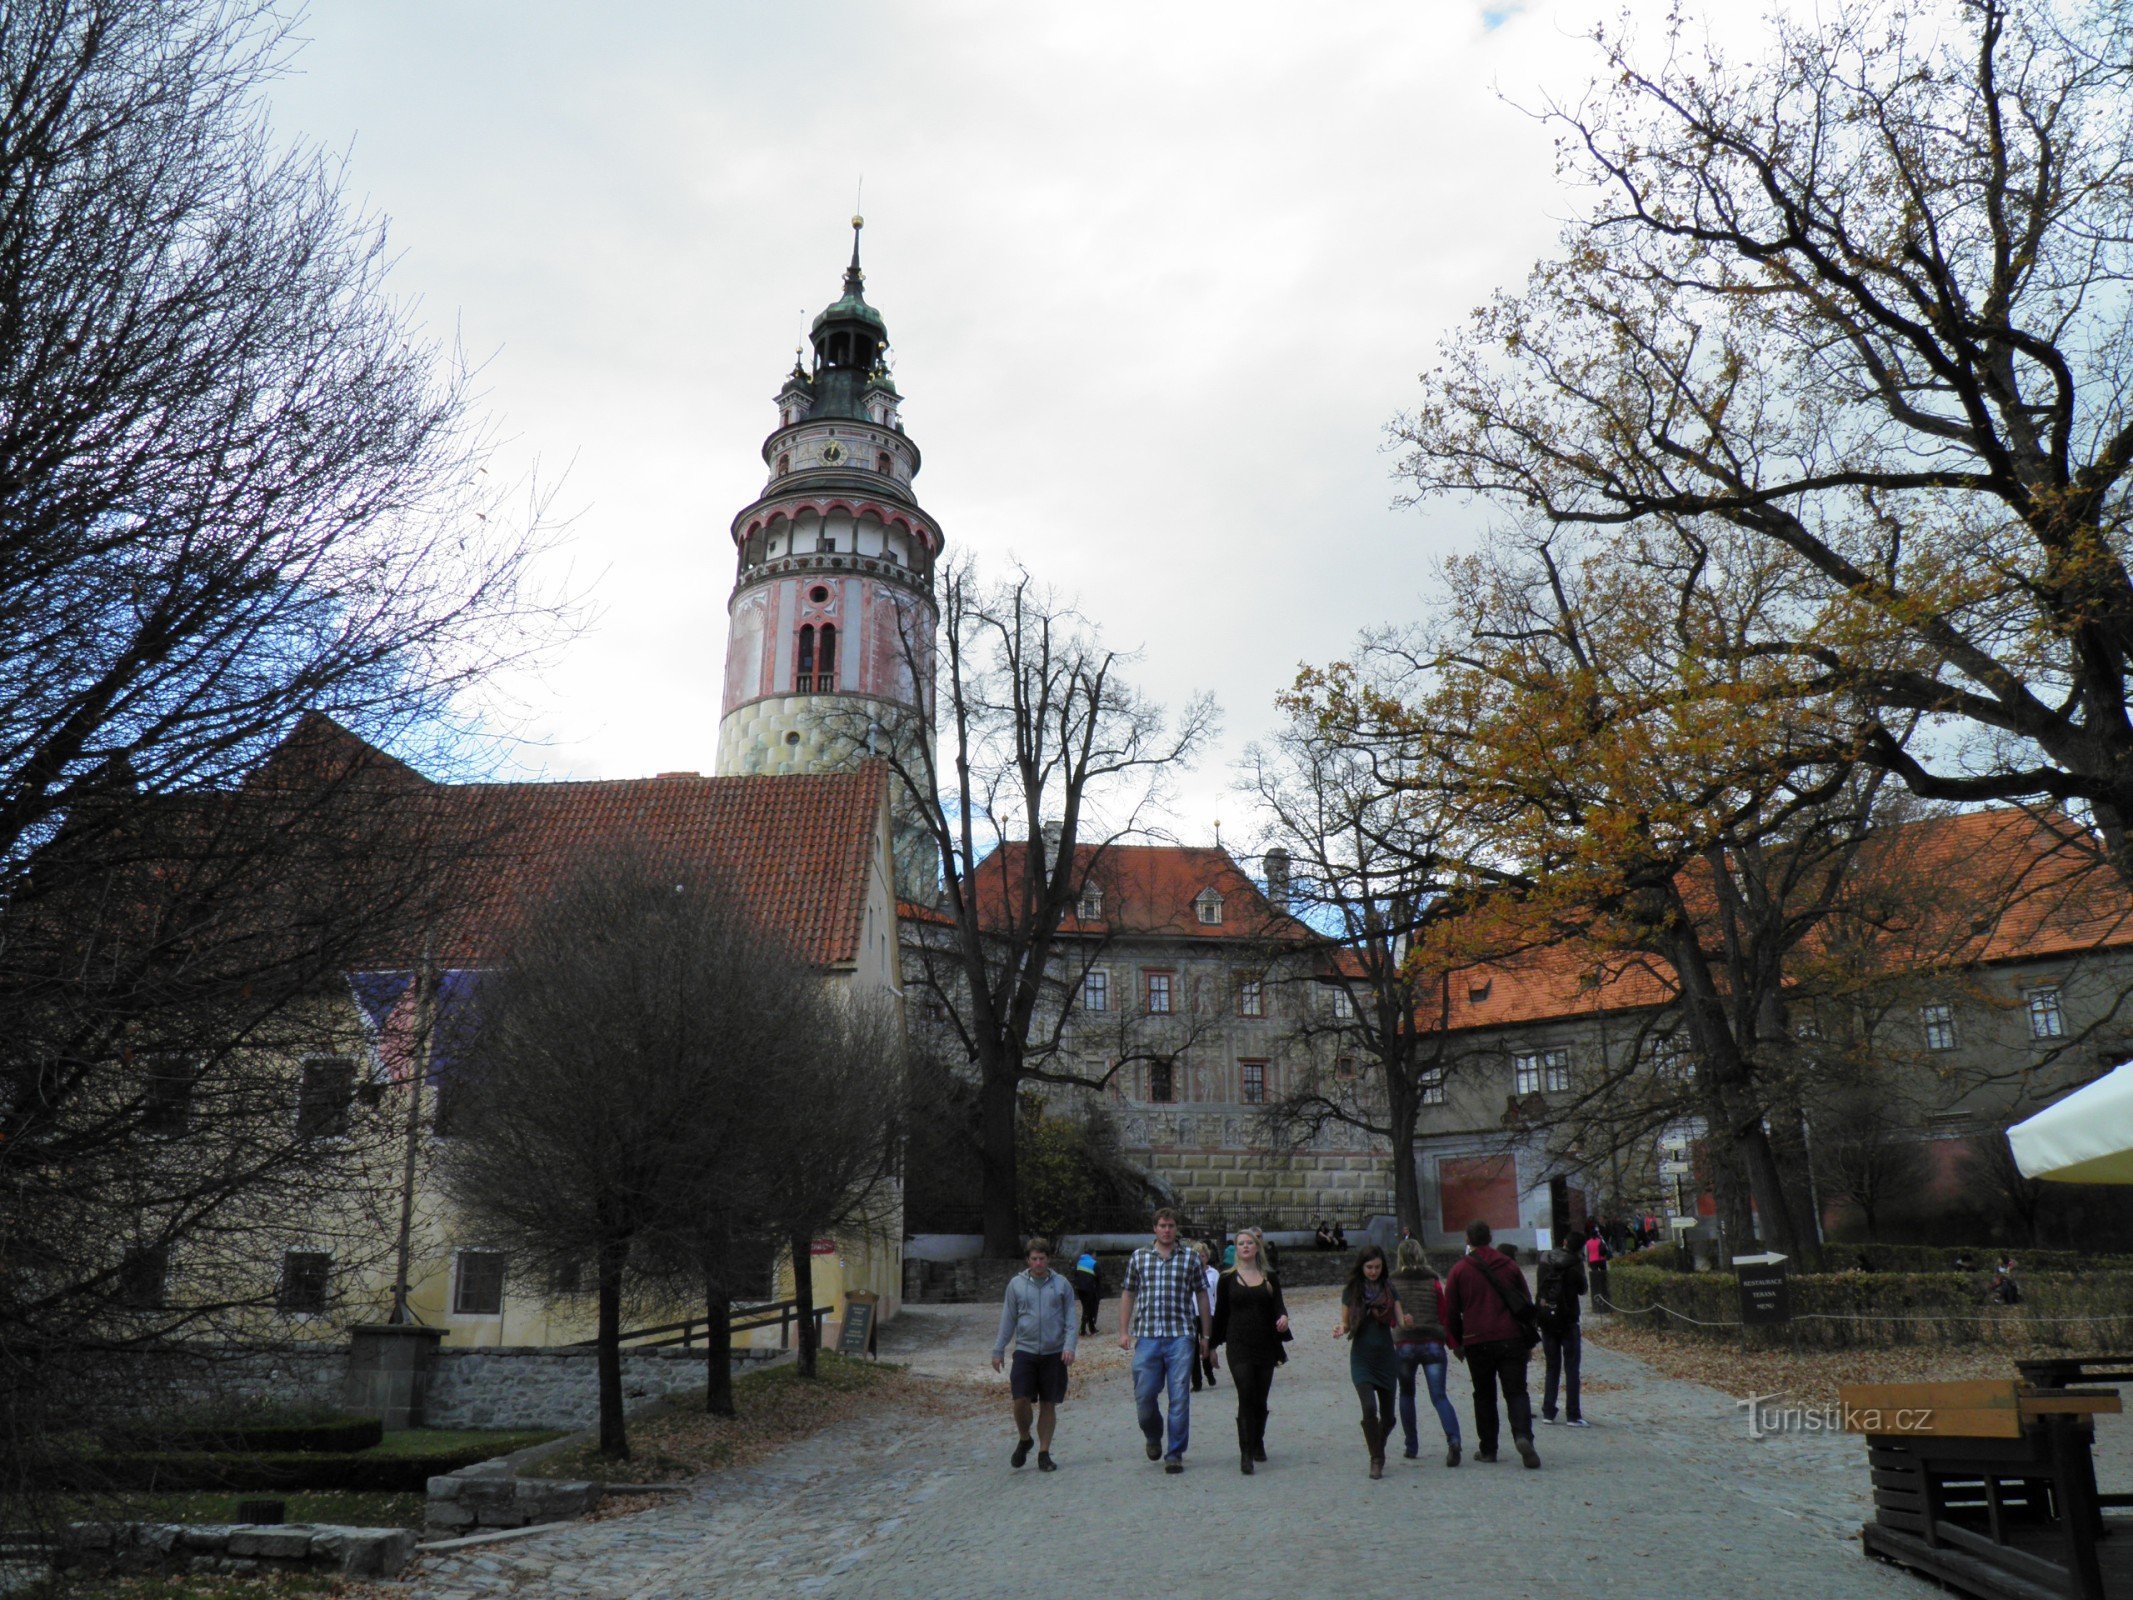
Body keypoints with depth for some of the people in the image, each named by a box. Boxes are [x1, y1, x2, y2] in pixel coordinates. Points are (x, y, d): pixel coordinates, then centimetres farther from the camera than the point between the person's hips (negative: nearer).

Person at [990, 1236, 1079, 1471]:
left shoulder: (1061, 1284, 4)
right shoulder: (1016, 1284, 4)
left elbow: (1071, 1319, 4)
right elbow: (1008, 1320, 9)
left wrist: (1069, 1346, -10)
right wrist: (998, 1350, 8)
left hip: (1054, 1353, 0)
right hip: (1025, 1350, 0)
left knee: (1048, 1404, 5)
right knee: (1021, 1400, -9)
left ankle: (1044, 1452, 17)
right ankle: (1023, 1439, 18)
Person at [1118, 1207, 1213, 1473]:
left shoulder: (1191, 1259, 6)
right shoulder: (1139, 1257, 9)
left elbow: (1201, 1297, 10)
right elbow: (1128, 1294, 12)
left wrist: (1205, 1335, 9)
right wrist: (1124, 1331, 5)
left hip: (1181, 1337, -1)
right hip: (1146, 1337, 1)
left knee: (1179, 1398, -2)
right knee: (1144, 1395, 2)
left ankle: (1175, 1454, 9)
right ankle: (1153, 1437, 31)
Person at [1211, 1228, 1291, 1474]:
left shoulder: (1270, 1277, 9)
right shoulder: (1228, 1279, 4)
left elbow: (1278, 1304, 1)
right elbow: (1220, 1313, 8)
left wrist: (1283, 1317, -21)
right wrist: (1215, 1344, 10)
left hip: (1266, 1345, 2)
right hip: (1238, 1346, -2)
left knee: (1260, 1399, 9)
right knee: (1246, 1397, -14)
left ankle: (1257, 1444, 32)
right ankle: (1245, 1454, -11)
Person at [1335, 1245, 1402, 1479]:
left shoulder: (1389, 1289, 2)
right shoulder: (1351, 1291, -1)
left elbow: (1399, 1322, -1)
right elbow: (1346, 1324, 5)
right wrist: (1340, 1329, -17)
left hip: (1386, 1357, 2)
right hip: (1361, 1359, -2)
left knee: (1387, 1415, 7)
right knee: (1369, 1408, -19)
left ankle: (1378, 1451, 34)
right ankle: (1376, 1460, -4)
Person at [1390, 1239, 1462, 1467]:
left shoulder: (1393, 1283, 0)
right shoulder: (1433, 1281, 2)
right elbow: (1444, 1315, 3)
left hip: (1404, 1344, 0)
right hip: (1432, 1344, 0)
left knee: (1406, 1394, 18)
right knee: (1439, 1396, -1)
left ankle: (1411, 1446, 18)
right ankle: (1453, 1441, -23)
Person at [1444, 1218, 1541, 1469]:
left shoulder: (1458, 1270, 1)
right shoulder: (1510, 1266, 7)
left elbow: (1451, 1312, 3)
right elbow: (1527, 1305, 12)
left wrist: (1456, 1342, 15)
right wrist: (1529, 1342, 19)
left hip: (1477, 1343, -1)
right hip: (1511, 1341, 1)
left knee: (1484, 1395, 12)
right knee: (1516, 1391, 2)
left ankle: (1487, 1448, 15)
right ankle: (1523, 1436, -21)